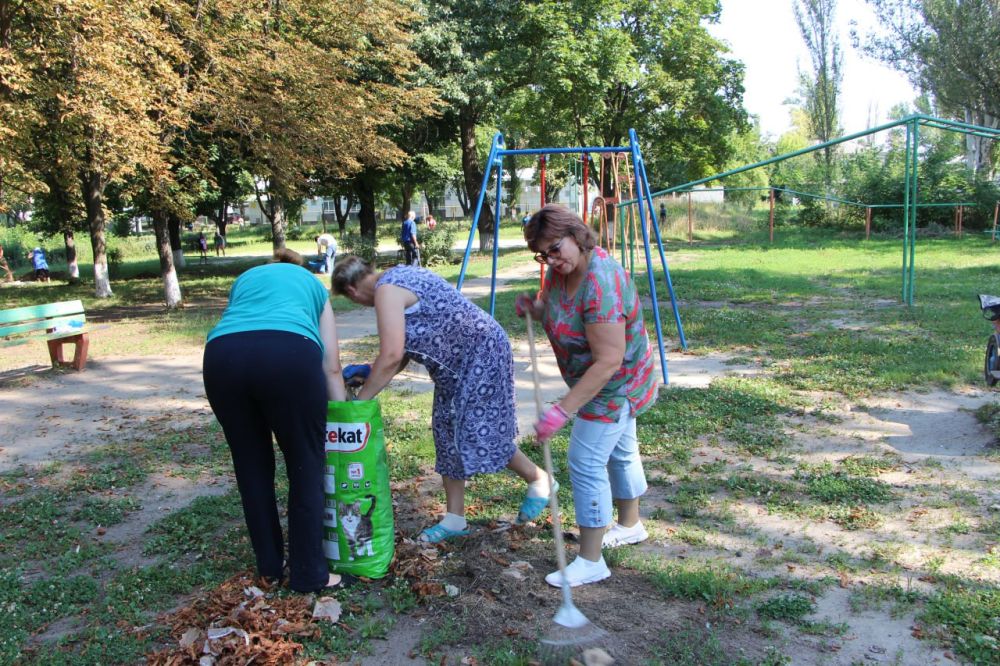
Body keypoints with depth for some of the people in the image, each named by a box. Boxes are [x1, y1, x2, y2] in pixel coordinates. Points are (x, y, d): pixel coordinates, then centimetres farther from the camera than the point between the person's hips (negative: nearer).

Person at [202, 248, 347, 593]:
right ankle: (308, 574, 20)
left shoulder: (245, 278, 39)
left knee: (252, 467, 19)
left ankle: (269, 567, 33)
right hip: (289, 353, -3)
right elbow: (331, 367, 27)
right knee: (305, 467, 11)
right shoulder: (312, 284, 34)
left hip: (222, 354, 3)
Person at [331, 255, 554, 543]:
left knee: (478, 433, -5)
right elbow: (405, 348, 13)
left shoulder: (386, 291, -20)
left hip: (481, 353, -11)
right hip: (458, 363, 11)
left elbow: (391, 356, -28)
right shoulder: (396, 278, 11)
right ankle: (455, 519, 16)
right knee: (447, 432, 9)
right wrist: (372, 373, 9)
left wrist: (360, 400, -19)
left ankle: (540, 481, 19)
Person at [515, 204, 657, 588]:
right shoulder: (560, 269, -5)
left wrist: (563, 410, -36)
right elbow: (552, 312, 15)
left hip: (614, 385, -10)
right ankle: (630, 525, 45)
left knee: (587, 462, -8)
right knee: (619, 451, 24)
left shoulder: (600, 283, -34)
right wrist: (532, 307, -6)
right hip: (613, 385, 10)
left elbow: (609, 361, -36)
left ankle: (590, 561, 3)